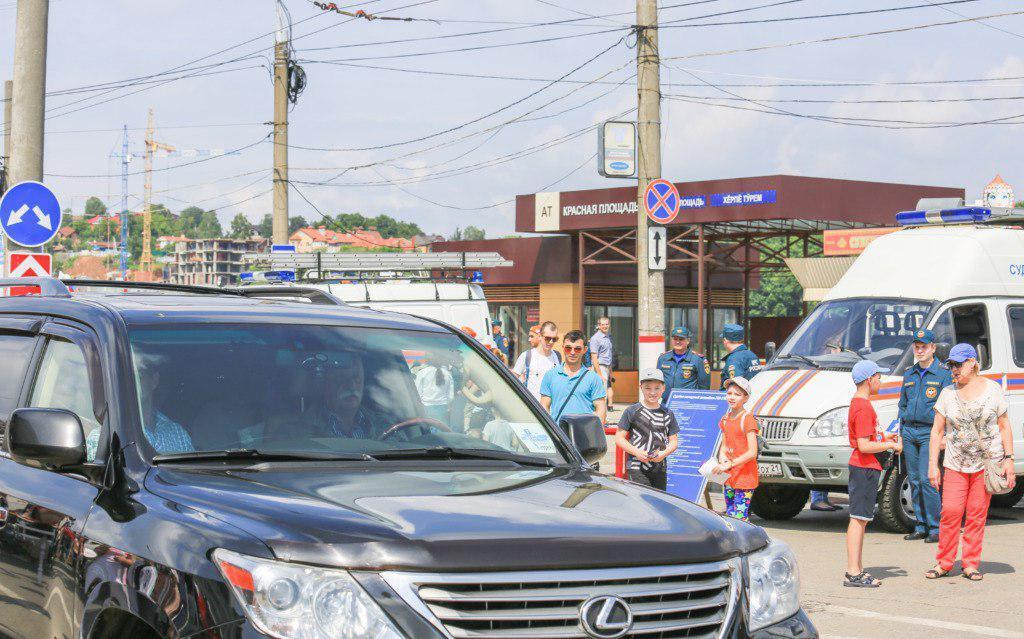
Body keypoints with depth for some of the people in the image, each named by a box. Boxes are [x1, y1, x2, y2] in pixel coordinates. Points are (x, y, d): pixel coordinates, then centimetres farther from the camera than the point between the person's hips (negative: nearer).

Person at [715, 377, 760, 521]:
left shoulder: (747, 419, -13)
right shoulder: (726, 419, 12)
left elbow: (752, 453, -18)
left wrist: (730, 464, -22)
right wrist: (722, 457, -2)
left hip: (745, 478, -8)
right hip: (729, 478, 8)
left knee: (739, 519, -13)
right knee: (729, 517, 11)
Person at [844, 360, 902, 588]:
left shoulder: (858, 403, 15)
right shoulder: (864, 408, -17)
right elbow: (864, 446, -22)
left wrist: (886, 440, 15)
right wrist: (890, 445, -12)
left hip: (863, 468, 11)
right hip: (864, 469, -11)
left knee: (860, 520, 13)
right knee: (858, 520, -9)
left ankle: (857, 571, 18)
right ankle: (853, 573, -8)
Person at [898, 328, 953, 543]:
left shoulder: (943, 374, -1)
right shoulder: (909, 374, 16)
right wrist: (900, 433, 16)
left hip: (930, 432, -6)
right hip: (909, 432, 6)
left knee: (926, 479, -13)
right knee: (914, 481, 7)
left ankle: (935, 528, -7)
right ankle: (921, 526, 13)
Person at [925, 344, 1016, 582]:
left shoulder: (992, 389, 1)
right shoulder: (948, 393, 4)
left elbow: (1004, 426, 5)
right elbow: (937, 431, 5)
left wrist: (1008, 459, -2)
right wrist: (932, 464, -1)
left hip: (987, 463, -1)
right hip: (955, 464, 1)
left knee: (977, 514, 0)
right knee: (950, 512, -7)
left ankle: (970, 564, 9)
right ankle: (943, 563, 4)